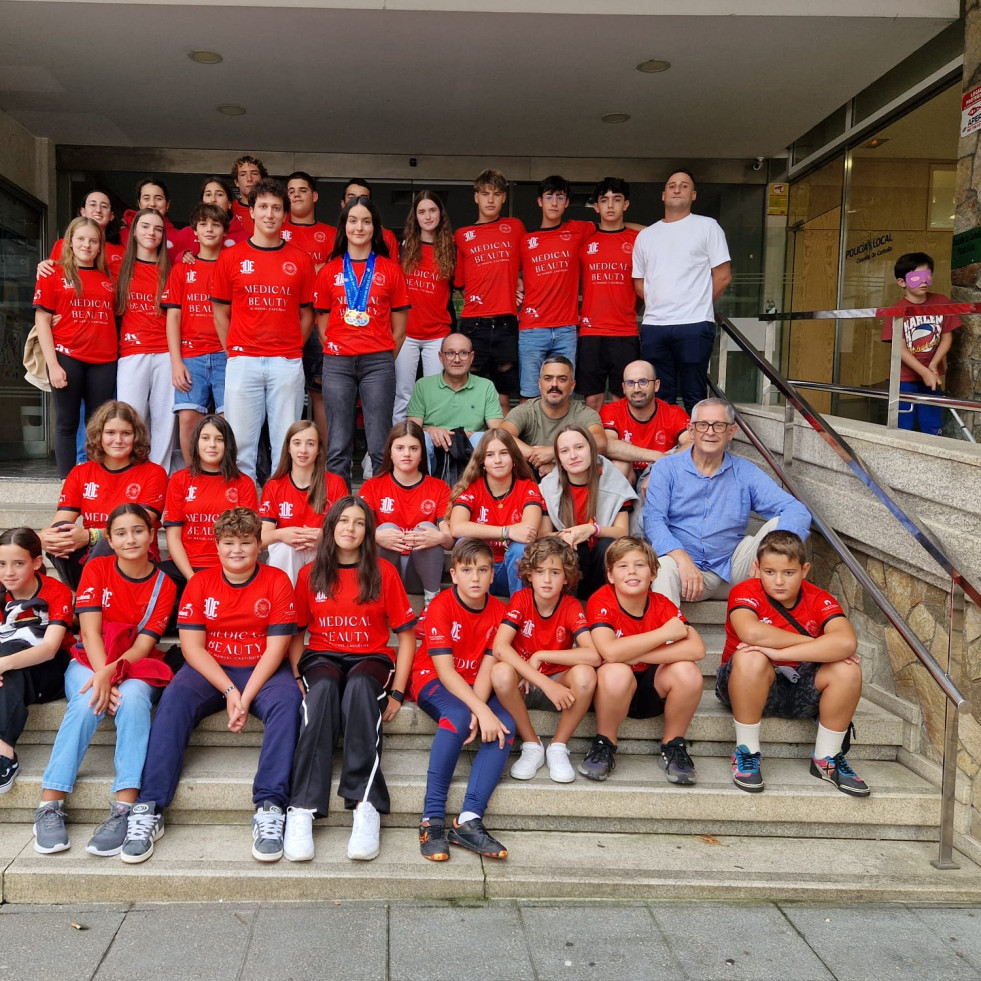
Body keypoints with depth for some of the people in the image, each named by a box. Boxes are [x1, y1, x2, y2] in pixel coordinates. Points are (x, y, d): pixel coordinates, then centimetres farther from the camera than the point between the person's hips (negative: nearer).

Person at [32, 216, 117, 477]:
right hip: (67, 357, -3)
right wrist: (53, 364, -9)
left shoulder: (108, 278, 12)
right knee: (67, 423, 2)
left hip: (104, 361, 3)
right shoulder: (53, 275, 3)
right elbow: (42, 321, -1)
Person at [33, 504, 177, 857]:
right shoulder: (96, 569, 0)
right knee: (87, 702, -34)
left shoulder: (163, 585, -1)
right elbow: (91, 631, -9)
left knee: (133, 698, -35)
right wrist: (102, 678, -24)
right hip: (89, 662, 0)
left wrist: (112, 672, -27)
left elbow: (144, 644, -8)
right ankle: (49, 807, -32)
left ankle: (123, 811, -40)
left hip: (136, 667, 0)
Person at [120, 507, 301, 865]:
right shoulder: (200, 583, 2)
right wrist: (229, 691, -17)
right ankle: (149, 809, -28)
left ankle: (270, 808, -34)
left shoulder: (277, 581, -3)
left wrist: (246, 698, -20)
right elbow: (192, 646, -5)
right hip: (210, 671, 2)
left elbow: (276, 647, -9)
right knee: (174, 699, -28)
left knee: (287, 700, -32)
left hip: (262, 671, -1)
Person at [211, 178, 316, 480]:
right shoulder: (231, 257, 6)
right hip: (243, 362, 0)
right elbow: (221, 312, 10)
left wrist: (291, 349, 4)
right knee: (241, 441, 2)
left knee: (286, 442, 3)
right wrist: (234, 353, 4)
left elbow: (306, 314, 11)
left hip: (288, 363, 0)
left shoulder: (300, 260, 7)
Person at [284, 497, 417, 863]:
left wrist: (397, 691, -5)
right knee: (322, 689, -36)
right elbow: (296, 634, 14)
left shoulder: (383, 573, 6)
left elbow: (406, 635, 5)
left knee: (359, 686, -37)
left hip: (370, 660, -1)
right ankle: (303, 809, -42)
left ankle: (366, 806, -43)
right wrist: (297, 679, -4)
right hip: (321, 658, 1)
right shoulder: (309, 574, 10)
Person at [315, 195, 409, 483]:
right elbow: (322, 323, 13)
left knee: (380, 445, -3)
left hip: (378, 362, -1)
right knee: (338, 445, 2)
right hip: (338, 363, 1)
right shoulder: (329, 271, 10)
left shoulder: (390, 270, 7)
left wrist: (385, 359, 2)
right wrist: (333, 352, 2)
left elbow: (399, 326, 8)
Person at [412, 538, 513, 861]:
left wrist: (478, 711, -28)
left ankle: (469, 821, -28)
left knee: (505, 725, -25)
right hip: (434, 681, -4)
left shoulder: (498, 611, -3)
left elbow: (486, 669, -10)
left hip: (475, 688, 4)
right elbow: (445, 669, -22)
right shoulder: (441, 605, -16)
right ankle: (432, 819, -30)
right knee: (457, 717, -36)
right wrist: (481, 711, -33)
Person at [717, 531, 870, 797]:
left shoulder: (819, 600, -9)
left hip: (800, 690, 3)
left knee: (848, 669, -22)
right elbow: (751, 633, -38)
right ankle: (746, 752, -16)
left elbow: (847, 642, -30)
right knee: (751, 657, -35)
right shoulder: (745, 592, -16)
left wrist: (779, 652, -37)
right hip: (746, 687, -3)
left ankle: (826, 758, -2)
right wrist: (816, 644, -27)